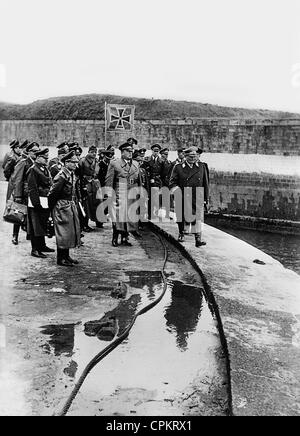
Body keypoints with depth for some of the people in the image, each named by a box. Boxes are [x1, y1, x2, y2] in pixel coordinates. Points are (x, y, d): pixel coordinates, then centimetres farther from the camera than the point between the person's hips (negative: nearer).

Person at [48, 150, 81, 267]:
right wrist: (52, 208, -8)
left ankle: (66, 256, 25)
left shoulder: (72, 174, 9)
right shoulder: (61, 176, -18)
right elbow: (52, 193, -15)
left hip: (71, 205, 9)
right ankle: (61, 259, 8)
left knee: (73, 230, 14)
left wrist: (74, 203, 13)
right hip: (62, 206, -9)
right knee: (63, 232, -2)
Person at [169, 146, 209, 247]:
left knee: (197, 218, -6)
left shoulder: (201, 167, 7)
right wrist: (177, 193, -16)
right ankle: (181, 233, 34)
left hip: (197, 199, 1)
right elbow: (172, 183, 0)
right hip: (183, 199, -1)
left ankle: (198, 239, -4)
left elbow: (205, 184, 9)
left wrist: (205, 198, 8)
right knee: (182, 216, 10)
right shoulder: (178, 167, 0)